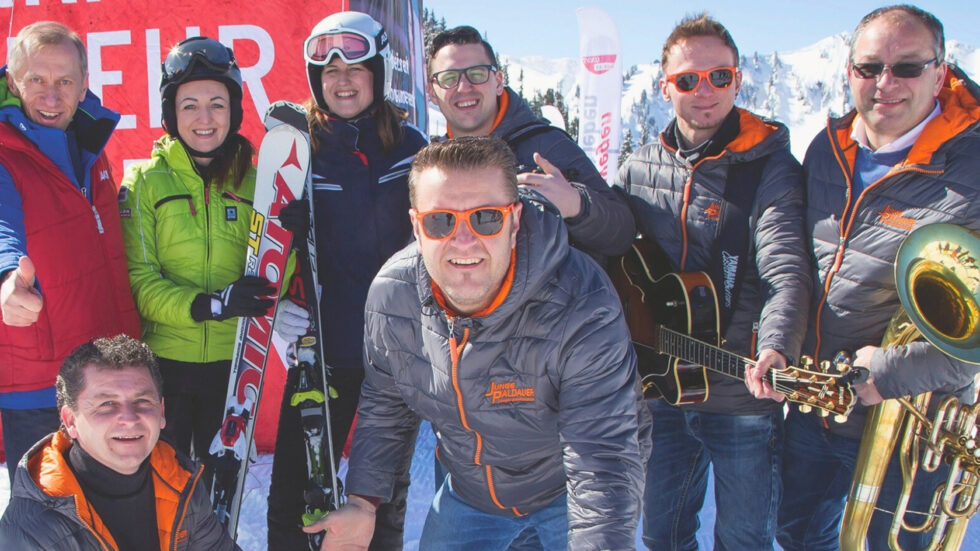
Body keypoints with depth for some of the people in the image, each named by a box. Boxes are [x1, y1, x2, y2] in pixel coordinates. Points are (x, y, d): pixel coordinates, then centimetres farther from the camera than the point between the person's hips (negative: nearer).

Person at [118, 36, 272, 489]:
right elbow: (137, 279, -8)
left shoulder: (253, 179, 4)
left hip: (232, 362, 2)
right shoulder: (146, 181, -1)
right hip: (163, 362, -1)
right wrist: (210, 304, -22)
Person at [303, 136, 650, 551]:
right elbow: (384, 404, 1)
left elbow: (604, 459, -36)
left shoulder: (583, 309, -35)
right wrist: (364, 500, -2)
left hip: (569, 492, -3)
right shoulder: (390, 295, -18)